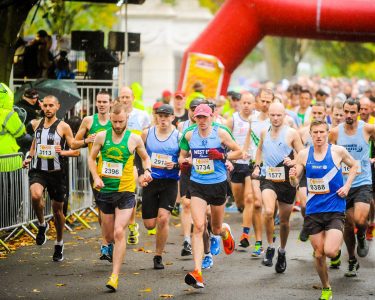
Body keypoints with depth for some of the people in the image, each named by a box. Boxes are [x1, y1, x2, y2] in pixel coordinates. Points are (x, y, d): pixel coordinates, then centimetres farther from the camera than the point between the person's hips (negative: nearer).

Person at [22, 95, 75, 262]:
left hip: (56, 172, -2)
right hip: (37, 171, 2)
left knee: (57, 209, 10)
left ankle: (59, 243, 31)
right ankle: (42, 225, -3)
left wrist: (62, 152, -23)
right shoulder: (37, 124, 8)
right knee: (36, 195, -31)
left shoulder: (63, 127, -4)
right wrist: (29, 157, 9)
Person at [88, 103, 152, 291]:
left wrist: (147, 171, -6)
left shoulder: (134, 139, -4)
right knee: (109, 235, 11)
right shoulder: (101, 137, 0)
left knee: (119, 232, -16)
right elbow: (92, 158, 10)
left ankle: (115, 276, -14)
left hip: (125, 192, -3)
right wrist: (96, 177, -5)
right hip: (105, 191, 3)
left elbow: (145, 157, 14)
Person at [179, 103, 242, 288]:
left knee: (216, 229, 13)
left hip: (218, 184, -1)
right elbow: (182, 155, 19)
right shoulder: (189, 136, 4)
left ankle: (225, 232, 56)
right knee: (198, 227, -16)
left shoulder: (220, 133, -5)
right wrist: (183, 162, -4)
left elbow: (239, 152, 0)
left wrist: (222, 156, -16)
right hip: (197, 185, 1)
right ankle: (197, 273, -22)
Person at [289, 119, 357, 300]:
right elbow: (295, 183, 5)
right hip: (313, 210, 2)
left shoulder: (338, 151, -6)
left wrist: (347, 186, -1)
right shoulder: (304, 154, -1)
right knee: (318, 254, 6)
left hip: (335, 209, -2)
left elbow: (354, 166, 13)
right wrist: (292, 177, -19)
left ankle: (338, 244, 20)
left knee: (330, 251, -17)